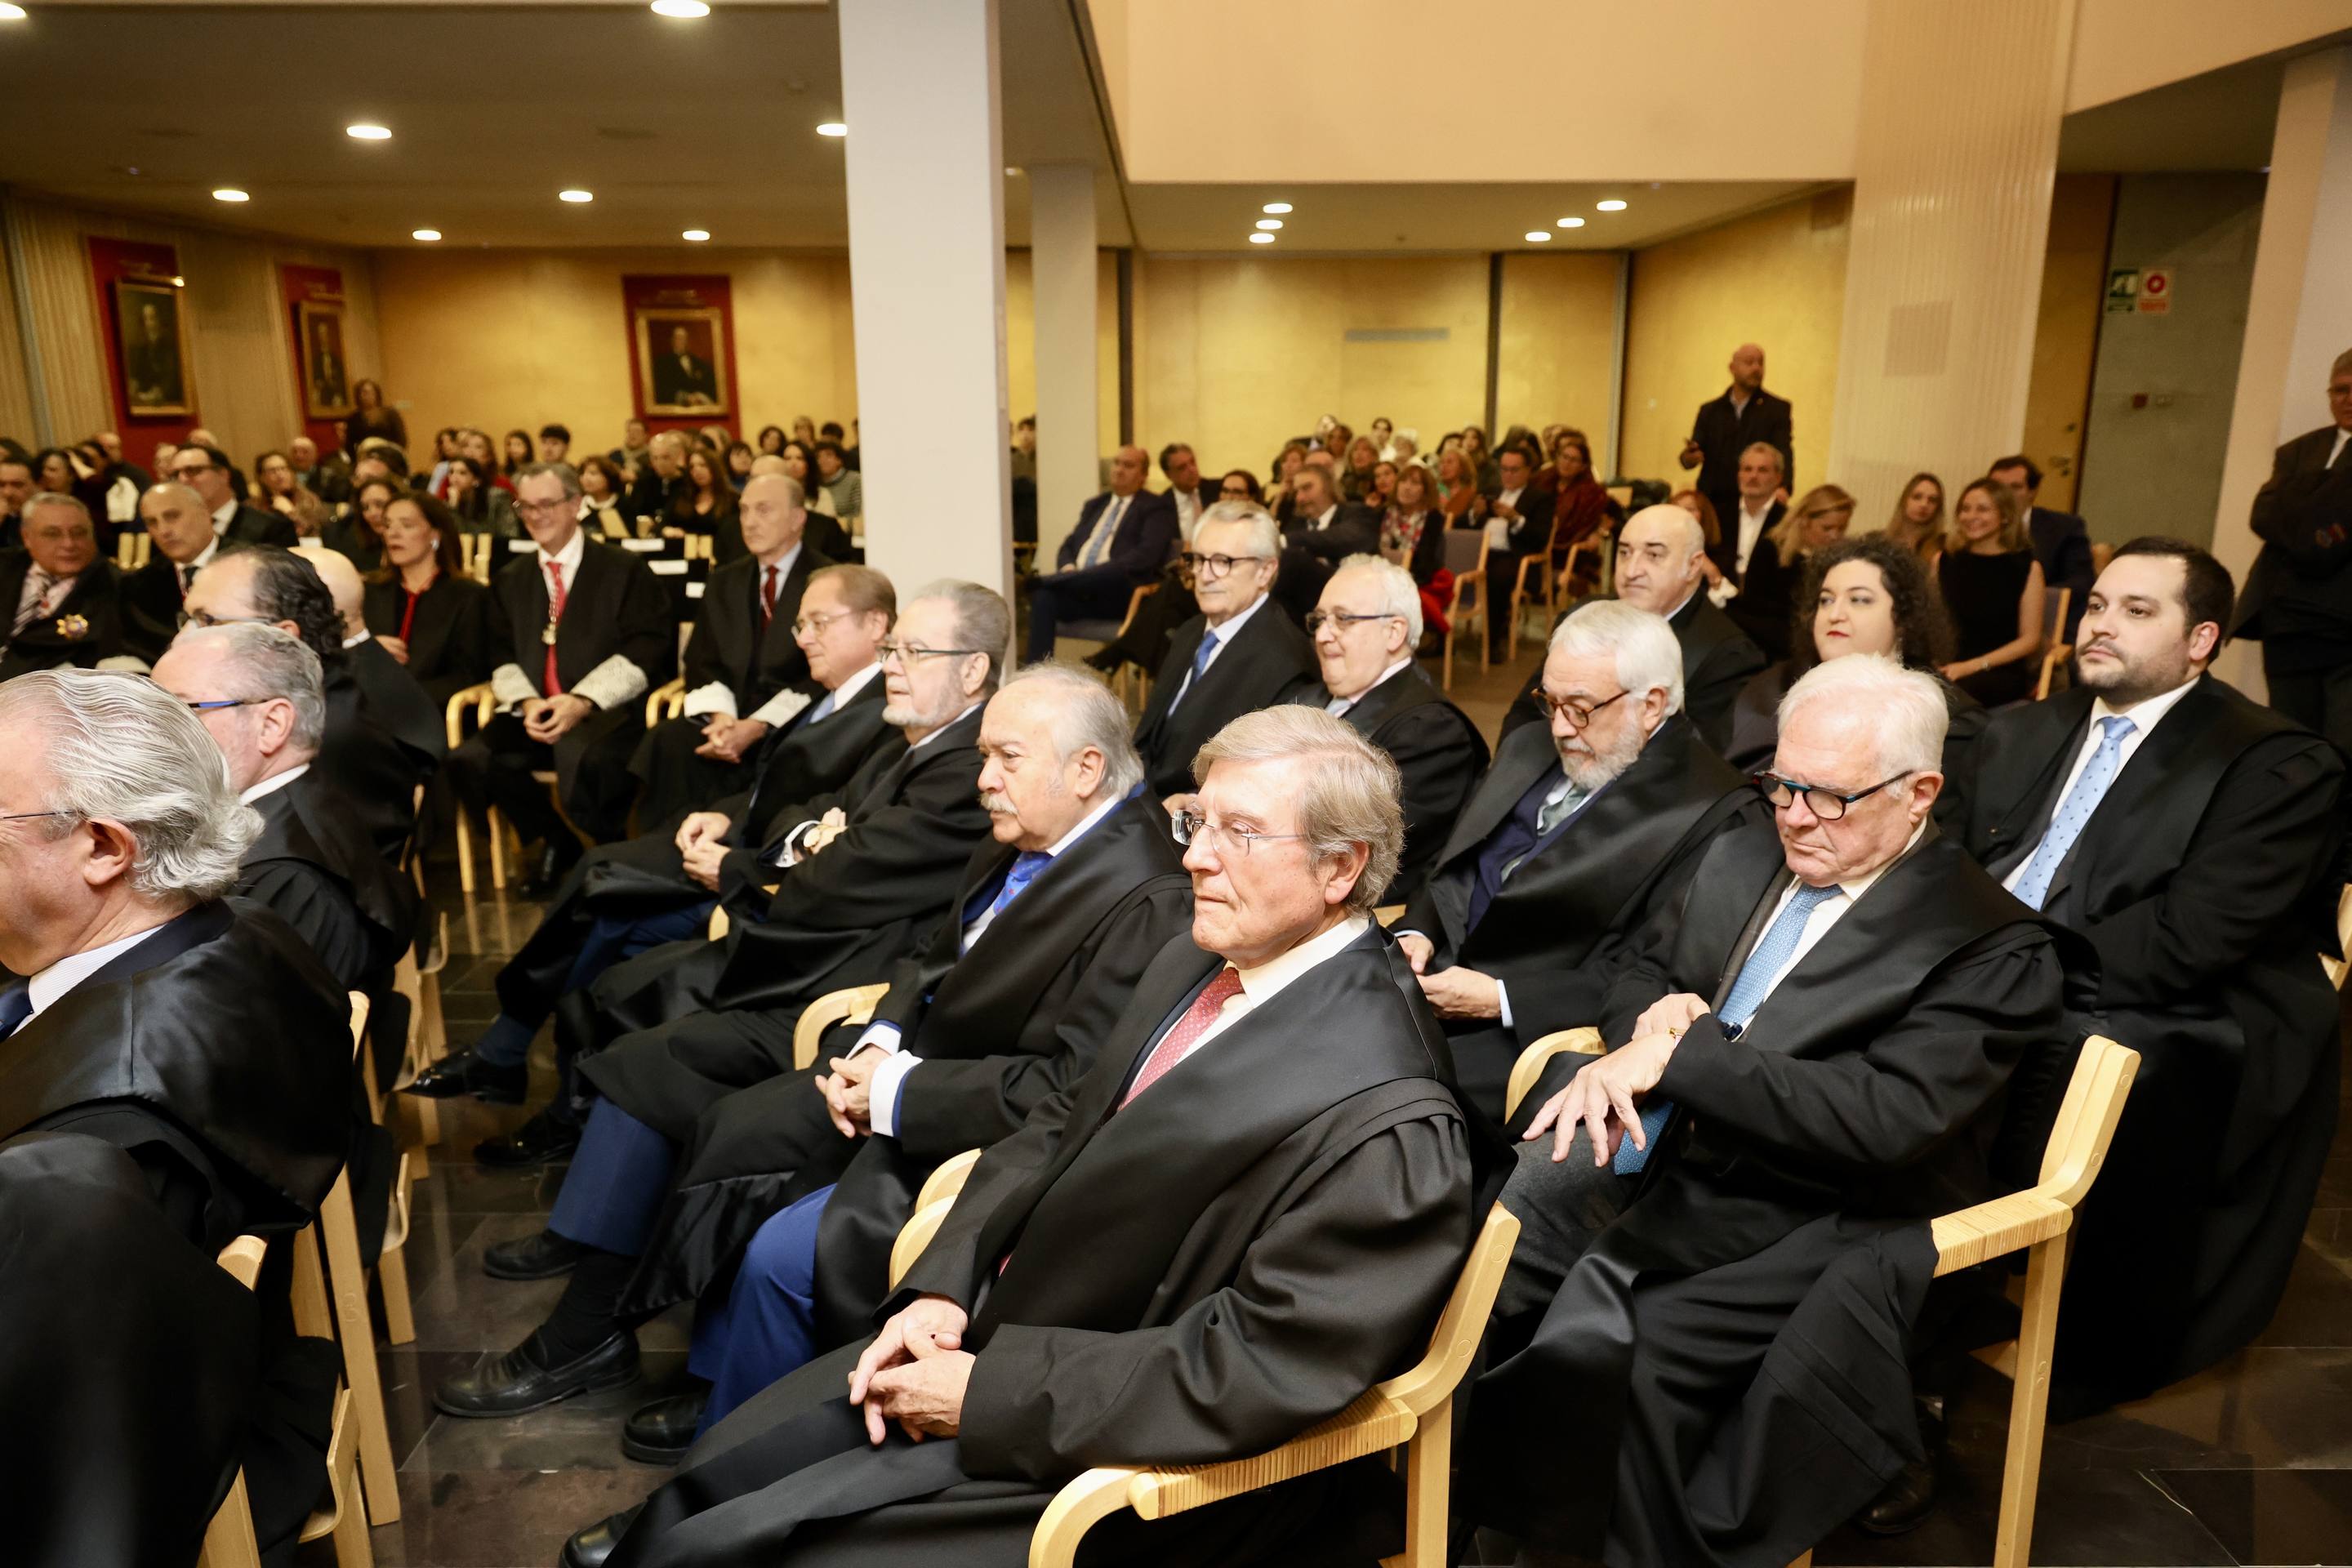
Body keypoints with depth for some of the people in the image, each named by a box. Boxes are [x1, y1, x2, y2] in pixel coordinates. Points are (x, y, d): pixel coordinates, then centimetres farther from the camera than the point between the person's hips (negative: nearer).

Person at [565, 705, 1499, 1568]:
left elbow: (1256, 1369, -27)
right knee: (716, 1470, 13)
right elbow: (1059, 1127, 8)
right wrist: (941, 1292, -5)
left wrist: (989, 1389, -21)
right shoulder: (1191, 966, 0)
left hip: (1106, 1451, -7)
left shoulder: (1386, 1128, -26)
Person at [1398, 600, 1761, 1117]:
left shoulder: (1715, 815, -9)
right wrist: (1416, 934, -2)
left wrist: (1501, 999, -18)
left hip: (1536, 1032, -7)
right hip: (1434, 980, 7)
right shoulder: (1528, 749, 13)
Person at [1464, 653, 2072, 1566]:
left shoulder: (1993, 947, -8)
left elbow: (1884, 1116, -20)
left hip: (1803, 1229, -6)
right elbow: (1641, 973, 20)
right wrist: (1651, 1017, -6)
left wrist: (1684, 1047, -23)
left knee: (1605, 1353, -27)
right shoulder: (1741, 860, 12)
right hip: (1656, 1161, 7)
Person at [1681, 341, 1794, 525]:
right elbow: (1695, 452, 8)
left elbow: (1784, 453, -5)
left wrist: (1783, 487, -25)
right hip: (1713, 504, 2)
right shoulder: (1710, 411, 13)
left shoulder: (1778, 409, 6)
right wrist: (1689, 457, -18)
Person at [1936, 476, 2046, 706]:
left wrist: (1972, 666, -12)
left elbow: (2029, 639, 0)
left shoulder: (2026, 566, 4)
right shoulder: (1945, 560, 14)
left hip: (2002, 672, -3)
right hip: (1947, 665, 3)